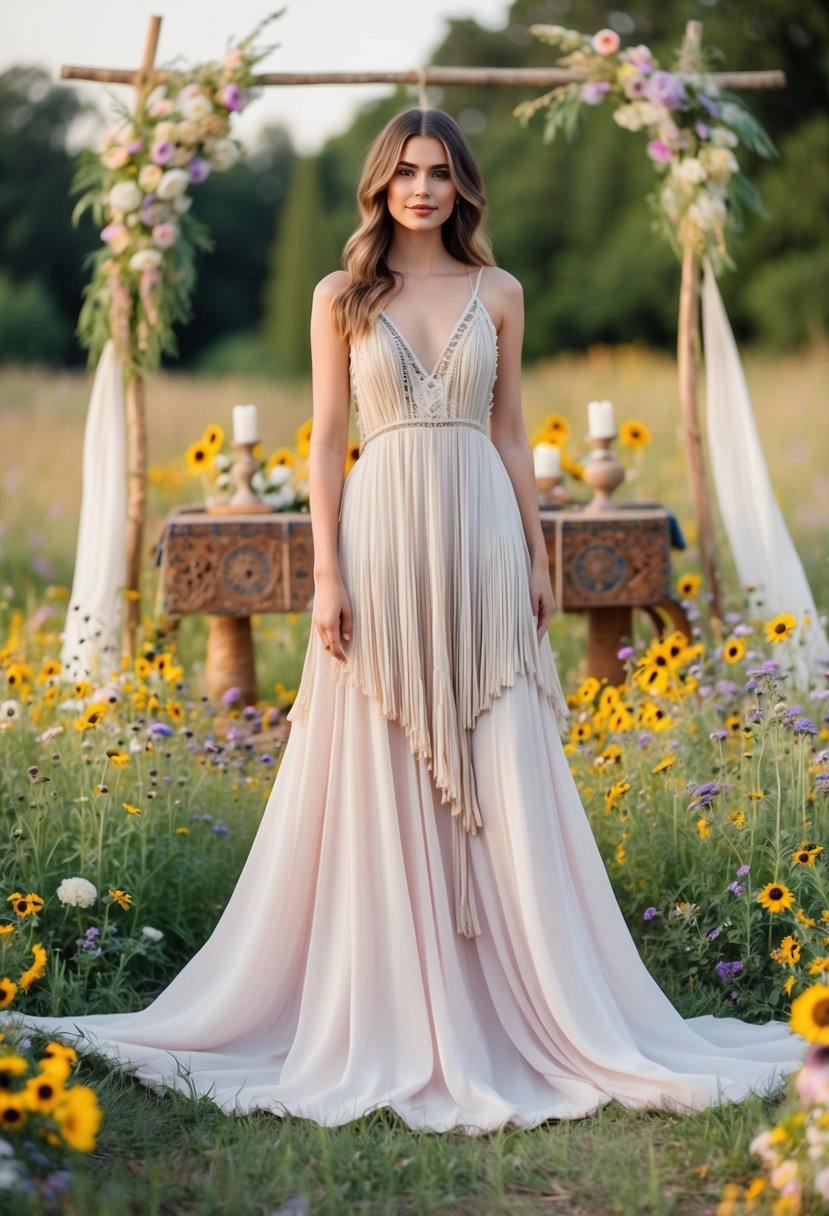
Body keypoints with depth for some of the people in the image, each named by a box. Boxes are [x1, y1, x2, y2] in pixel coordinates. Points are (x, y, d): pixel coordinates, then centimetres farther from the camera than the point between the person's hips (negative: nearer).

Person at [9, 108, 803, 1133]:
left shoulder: (497, 294, 9)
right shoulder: (342, 297, 5)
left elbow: (510, 432, 12)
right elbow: (327, 441, 2)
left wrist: (537, 554, 8)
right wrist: (327, 574, -6)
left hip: (480, 544, 1)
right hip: (382, 539, -1)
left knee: (505, 784, 2)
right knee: (379, 783, 1)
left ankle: (525, 1001, 11)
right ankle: (389, 1009, 11)